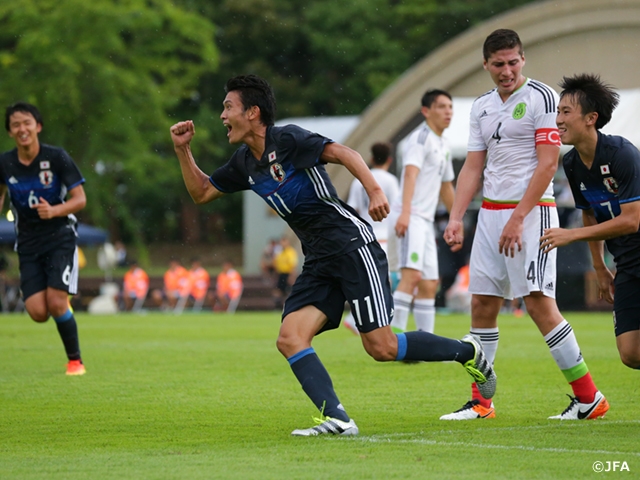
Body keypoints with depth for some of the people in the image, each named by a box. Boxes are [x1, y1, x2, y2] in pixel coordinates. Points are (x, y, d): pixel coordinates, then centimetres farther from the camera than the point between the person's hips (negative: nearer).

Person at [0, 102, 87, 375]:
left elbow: (80, 199, -9)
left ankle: (75, 361, 4)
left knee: (56, 304, -17)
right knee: (38, 312, -11)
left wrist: (54, 211, -26)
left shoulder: (57, 157, -11)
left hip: (60, 238, -3)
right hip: (28, 245, 3)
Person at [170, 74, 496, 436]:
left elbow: (344, 154, -19)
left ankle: (467, 352, 10)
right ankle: (338, 420, -19)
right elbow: (201, 192, 26)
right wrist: (183, 150, 12)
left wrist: (375, 191, -33)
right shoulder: (245, 164, 14)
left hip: (353, 246, -8)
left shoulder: (287, 139, -10)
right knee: (290, 339, -12)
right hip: (319, 262, 8)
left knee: (381, 347, -11)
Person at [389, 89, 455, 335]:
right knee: (412, 275, -23)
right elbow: (410, 174, -22)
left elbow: (446, 187, 31)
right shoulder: (421, 138, -8)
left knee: (429, 285, 9)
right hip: (411, 217, -9)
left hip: (426, 220, 9)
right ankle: (395, 331, -28)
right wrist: (405, 213, -34)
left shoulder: (443, 146, 20)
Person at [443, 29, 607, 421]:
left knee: (539, 302, -14)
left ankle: (589, 397, -8)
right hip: (490, 212, 7)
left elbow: (547, 163, -13)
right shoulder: (482, 107, 14)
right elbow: (473, 168, 17)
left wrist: (517, 218, -17)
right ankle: (481, 402, 11)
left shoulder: (541, 97, -7)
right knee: (482, 304, 4)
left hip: (531, 211, -7)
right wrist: (456, 219, 5)